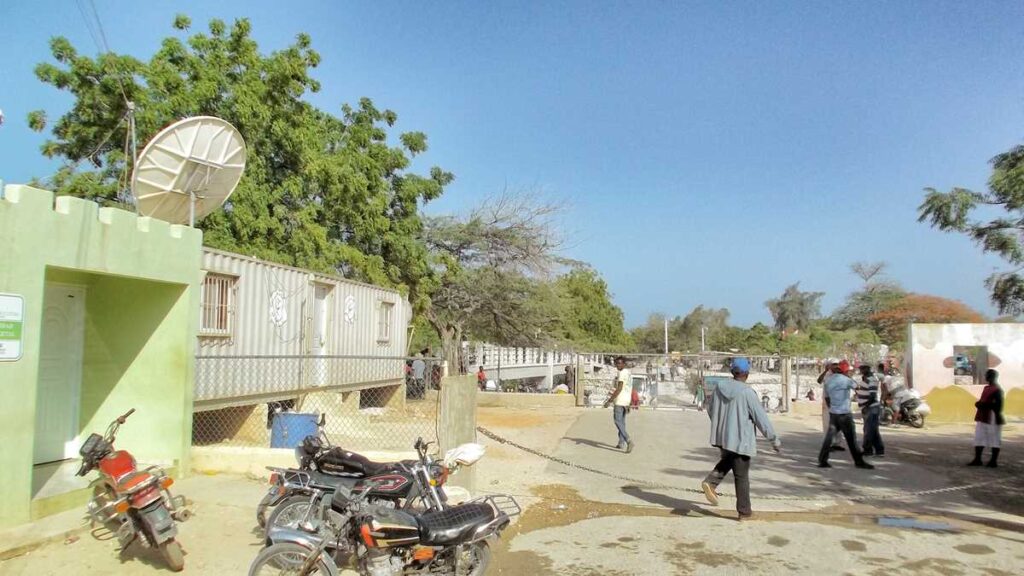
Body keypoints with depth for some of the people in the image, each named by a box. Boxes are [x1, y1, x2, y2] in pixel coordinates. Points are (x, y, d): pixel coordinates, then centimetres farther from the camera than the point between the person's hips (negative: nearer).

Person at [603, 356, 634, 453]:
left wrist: (609, 401, -19)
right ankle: (621, 443, 17)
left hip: (620, 401, -10)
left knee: (618, 422, -11)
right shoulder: (629, 373, 18)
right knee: (622, 422, 15)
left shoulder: (622, 373, -13)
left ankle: (628, 441, -23)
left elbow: (619, 389, -20)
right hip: (626, 401, 10)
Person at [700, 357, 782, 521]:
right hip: (740, 440, -5)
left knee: (726, 461, 28)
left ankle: (710, 481, 4)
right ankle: (744, 511, 17)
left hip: (721, 437, 5)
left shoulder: (719, 388, -1)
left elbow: (711, 411, 11)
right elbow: (761, 417, -14)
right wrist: (774, 439, -4)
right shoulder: (747, 393, -18)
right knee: (741, 476, 6)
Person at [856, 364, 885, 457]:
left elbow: (872, 397, -23)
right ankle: (879, 450, 19)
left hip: (871, 409, -10)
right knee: (874, 431, 13)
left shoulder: (872, 380, -18)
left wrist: (865, 407, -22)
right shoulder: (864, 378, 10)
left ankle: (867, 450, 5)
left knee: (869, 431, -3)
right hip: (868, 409, 10)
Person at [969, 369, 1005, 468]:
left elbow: (998, 405, -18)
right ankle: (977, 459, 13)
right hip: (982, 417, 9)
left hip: (992, 418, -9)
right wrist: (979, 404, 5)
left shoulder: (997, 390, -13)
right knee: (979, 438, 8)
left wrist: (983, 405, -19)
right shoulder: (986, 388, 16)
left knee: (994, 439, 1)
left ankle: (994, 461, 8)